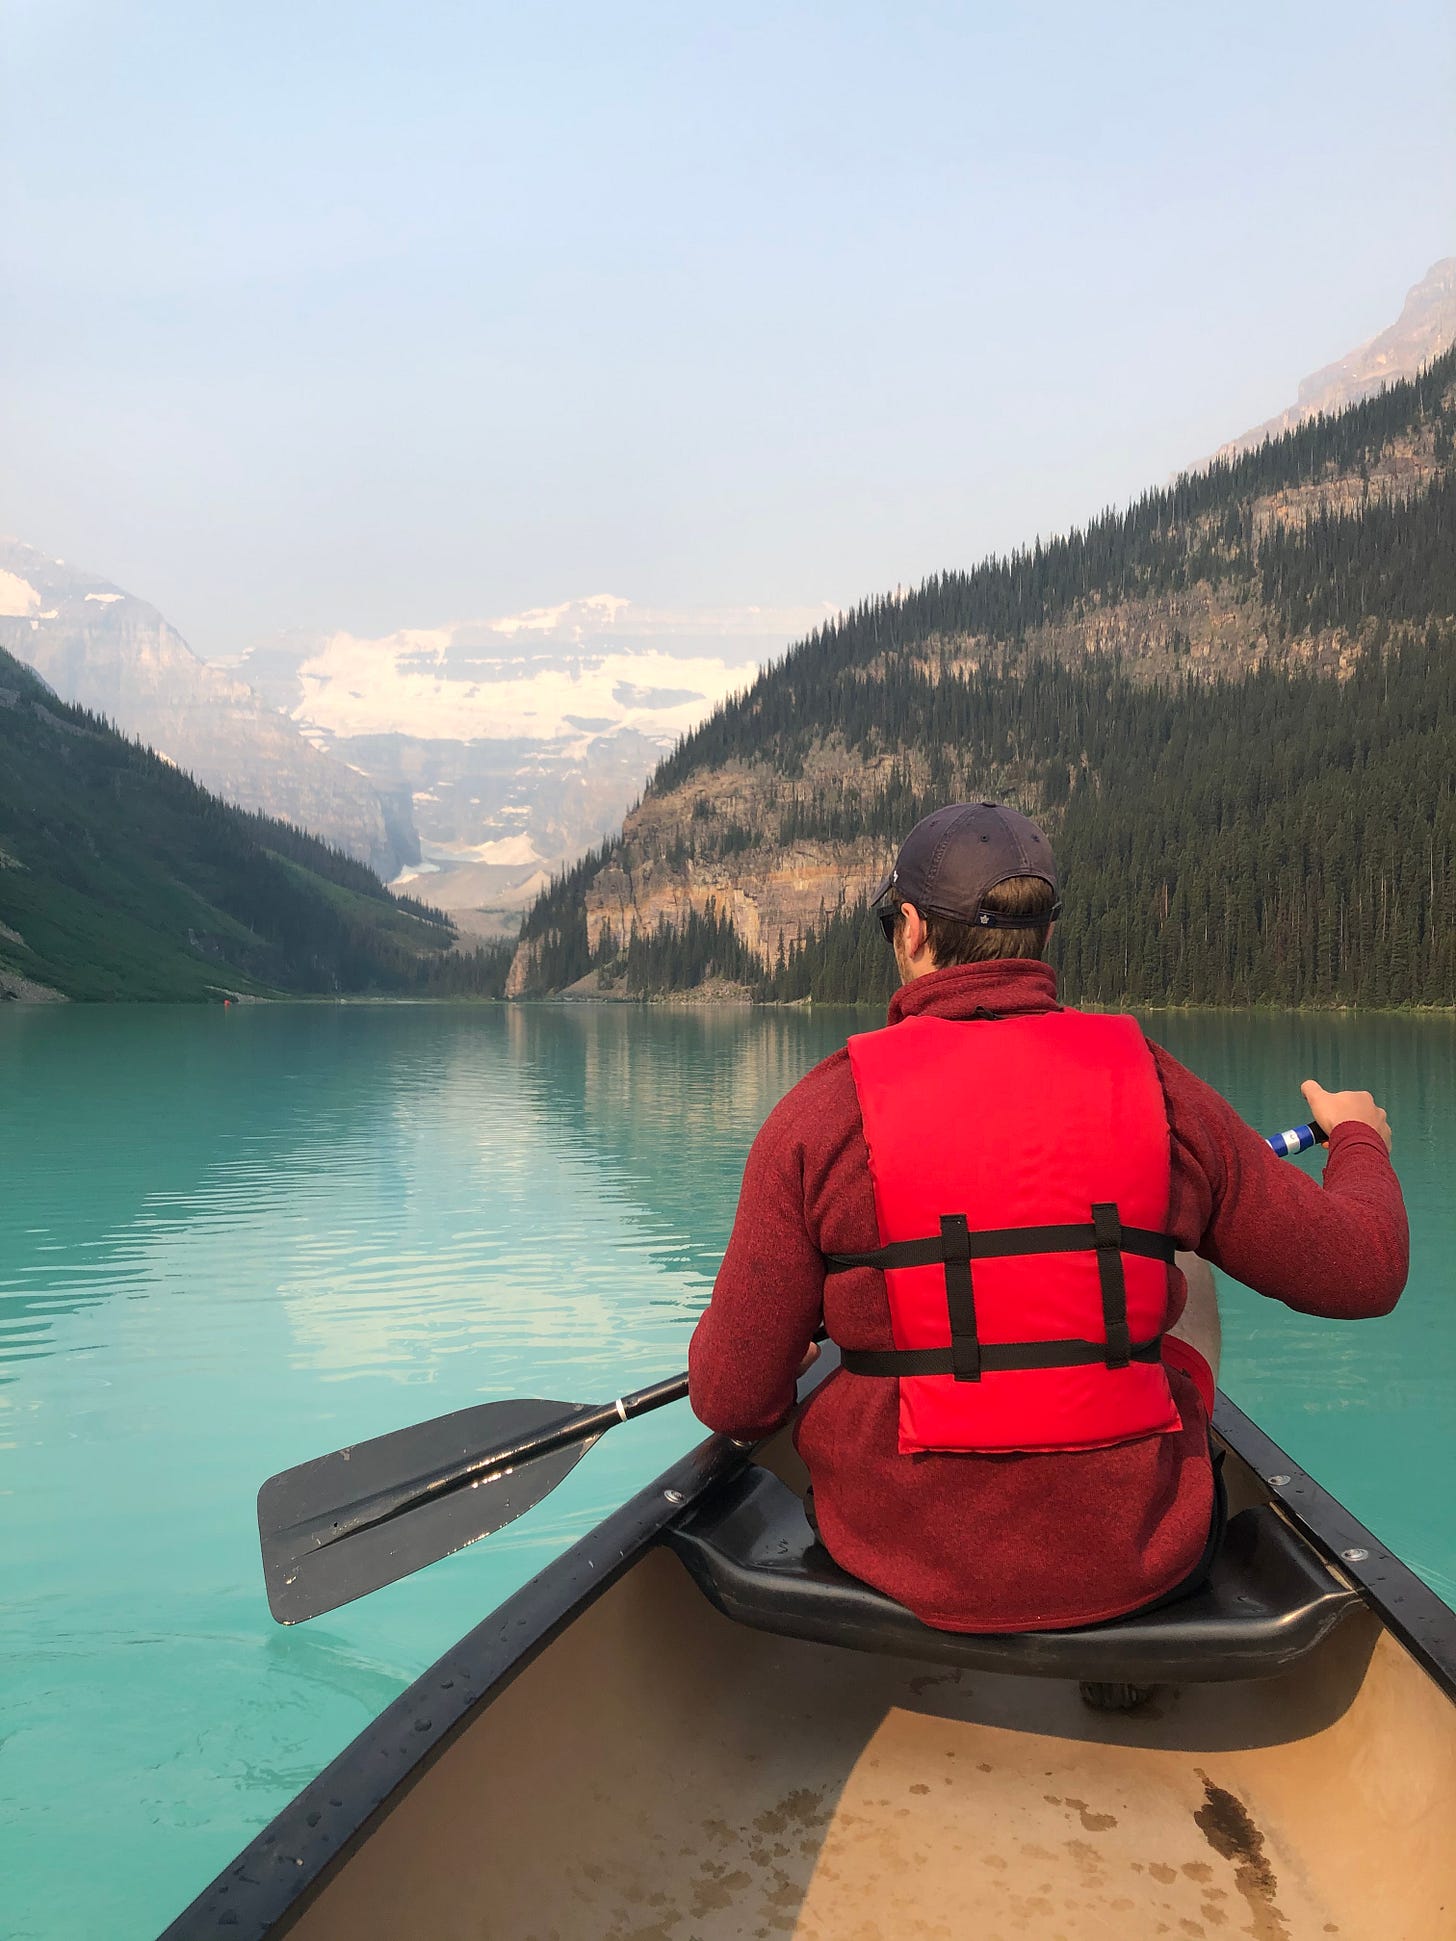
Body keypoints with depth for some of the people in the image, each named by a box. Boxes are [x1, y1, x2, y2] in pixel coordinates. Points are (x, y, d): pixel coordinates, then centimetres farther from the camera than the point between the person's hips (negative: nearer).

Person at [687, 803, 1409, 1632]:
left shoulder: (824, 1113, -15)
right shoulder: (1156, 1090, -10)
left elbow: (733, 1400, -12)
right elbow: (1365, 1269, 0)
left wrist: (791, 1358, 14)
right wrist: (1360, 1142, 22)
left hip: (902, 1562, 0)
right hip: (1137, 1567, 1)